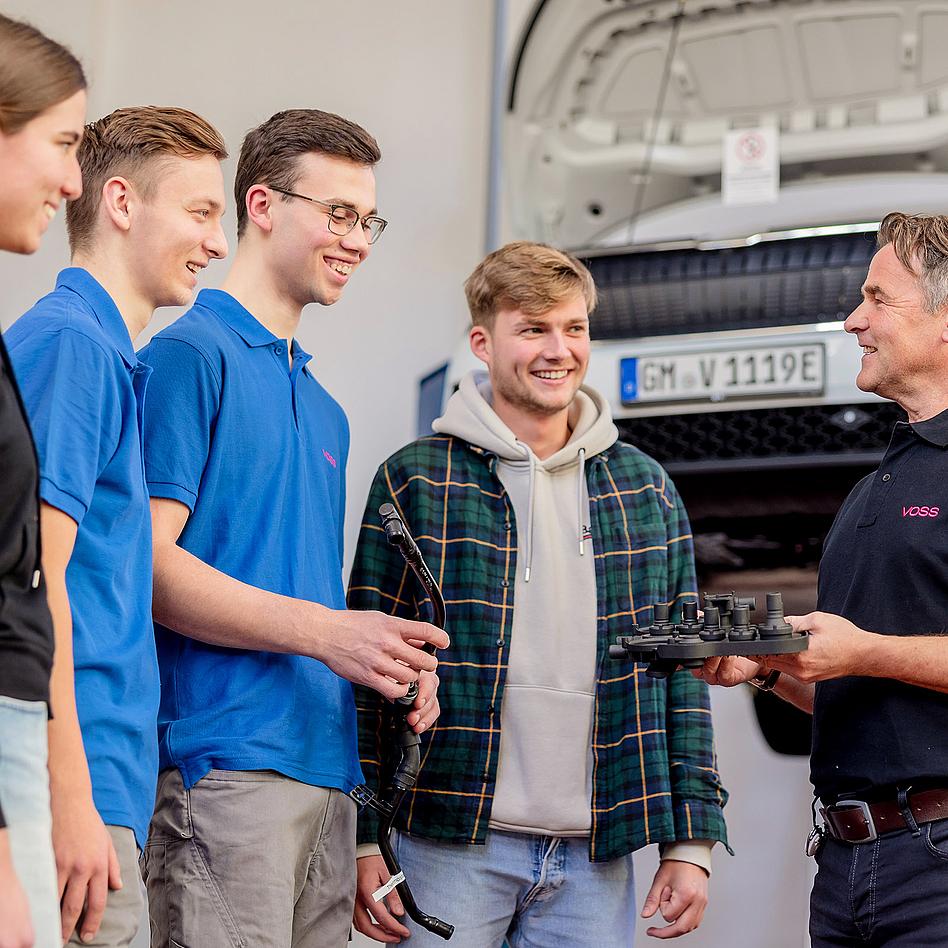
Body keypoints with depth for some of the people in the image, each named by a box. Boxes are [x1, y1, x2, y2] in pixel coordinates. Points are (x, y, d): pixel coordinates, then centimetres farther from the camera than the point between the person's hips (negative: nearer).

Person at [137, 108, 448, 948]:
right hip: (227, 765, -8)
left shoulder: (325, 407, 24)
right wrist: (325, 631, -17)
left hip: (328, 768, 8)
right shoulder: (190, 353, -2)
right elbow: (148, 562, -12)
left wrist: (389, 661, 6)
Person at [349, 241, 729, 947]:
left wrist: (692, 841, 6)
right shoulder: (416, 481, 1)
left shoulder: (646, 490, 12)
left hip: (595, 861, 3)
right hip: (449, 847, -3)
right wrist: (364, 842, -6)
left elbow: (681, 672, 12)